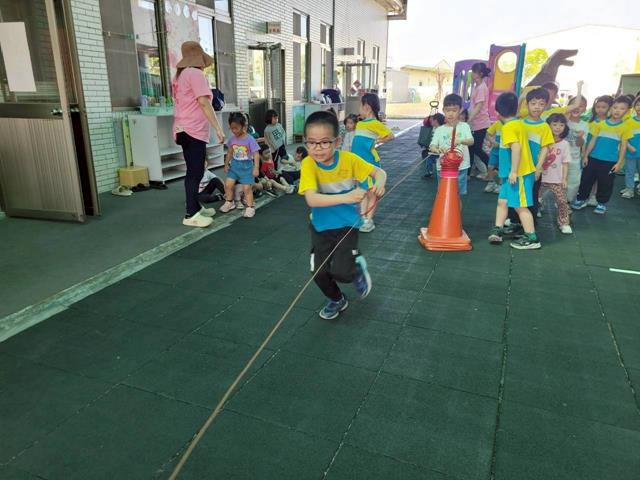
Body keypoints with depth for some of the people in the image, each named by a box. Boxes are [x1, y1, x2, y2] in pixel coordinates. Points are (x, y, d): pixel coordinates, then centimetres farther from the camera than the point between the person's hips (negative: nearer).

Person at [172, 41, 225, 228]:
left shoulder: (180, 75, 21)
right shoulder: (195, 73, -8)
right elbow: (203, 102, -16)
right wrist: (218, 128, -16)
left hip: (185, 130, 10)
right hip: (193, 130, -10)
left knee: (193, 171, 14)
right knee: (195, 173, -9)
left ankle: (196, 207, 22)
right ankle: (191, 215, -9)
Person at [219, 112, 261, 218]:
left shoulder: (250, 140, -14)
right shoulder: (232, 139, 1)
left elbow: (256, 154, -15)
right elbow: (229, 153, 14)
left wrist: (256, 168, -20)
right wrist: (226, 164, 16)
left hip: (246, 166, -5)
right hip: (234, 165, 5)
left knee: (247, 188, -4)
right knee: (228, 184, 2)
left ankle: (250, 207, 8)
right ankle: (229, 202, 23)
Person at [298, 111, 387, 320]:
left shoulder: (349, 159, -15)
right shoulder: (308, 164, -19)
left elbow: (379, 171, -6)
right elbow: (311, 199, -31)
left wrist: (379, 183, -30)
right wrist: (345, 197, -42)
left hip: (347, 225, -1)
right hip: (321, 227, 1)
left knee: (340, 272, -14)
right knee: (319, 272, 4)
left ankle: (358, 267, 23)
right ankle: (336, 300, 35)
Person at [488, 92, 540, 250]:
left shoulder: (508, 127, -16)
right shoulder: (520, 123, 11)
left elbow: (516, 147, -27)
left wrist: (513, 171, -26)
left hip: (519, 174, -9)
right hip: (518, 172, 9)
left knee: (520, 206, -3)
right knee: (503, 201, 13)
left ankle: (532, 238, 4)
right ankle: (498, 230, 17)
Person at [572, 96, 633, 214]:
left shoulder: (625, 128, -2)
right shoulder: (601, 124, 1)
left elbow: (623, 146, 0)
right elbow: (593, 141, 5)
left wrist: (619, 162, -4)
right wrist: (586, 156, 3)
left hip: (610, 161, -1)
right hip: (594, 158, 1)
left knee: (605, 184, 7)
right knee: (586, 180, 9)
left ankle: (602, 203, 23)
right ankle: (581, 200, 24)